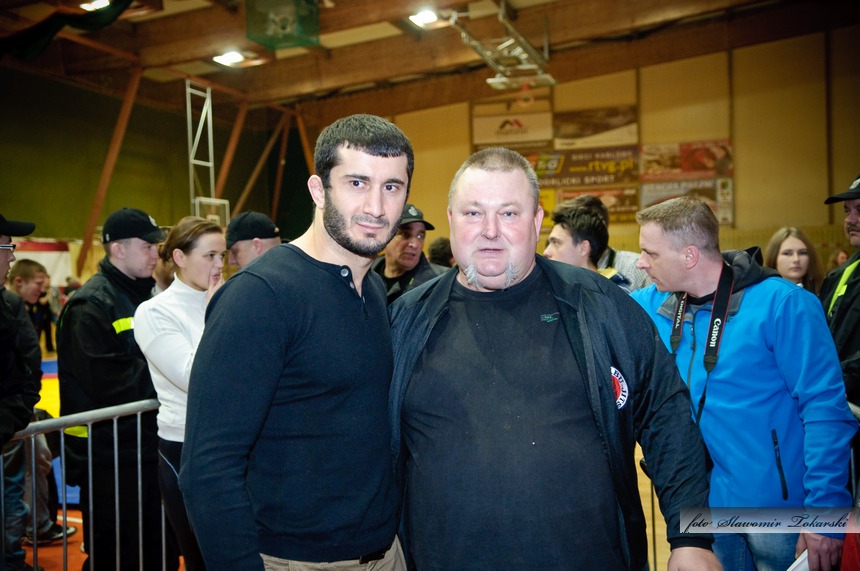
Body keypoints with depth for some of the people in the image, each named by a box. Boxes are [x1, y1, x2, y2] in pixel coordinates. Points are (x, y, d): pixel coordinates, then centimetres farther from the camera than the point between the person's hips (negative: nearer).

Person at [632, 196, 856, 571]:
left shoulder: (782, 304, -17)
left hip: (774, 503, -5)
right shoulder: (654, 305, -1)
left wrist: (825, 512, -19)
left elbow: (825, 408, -17)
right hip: (703, 501, 5)